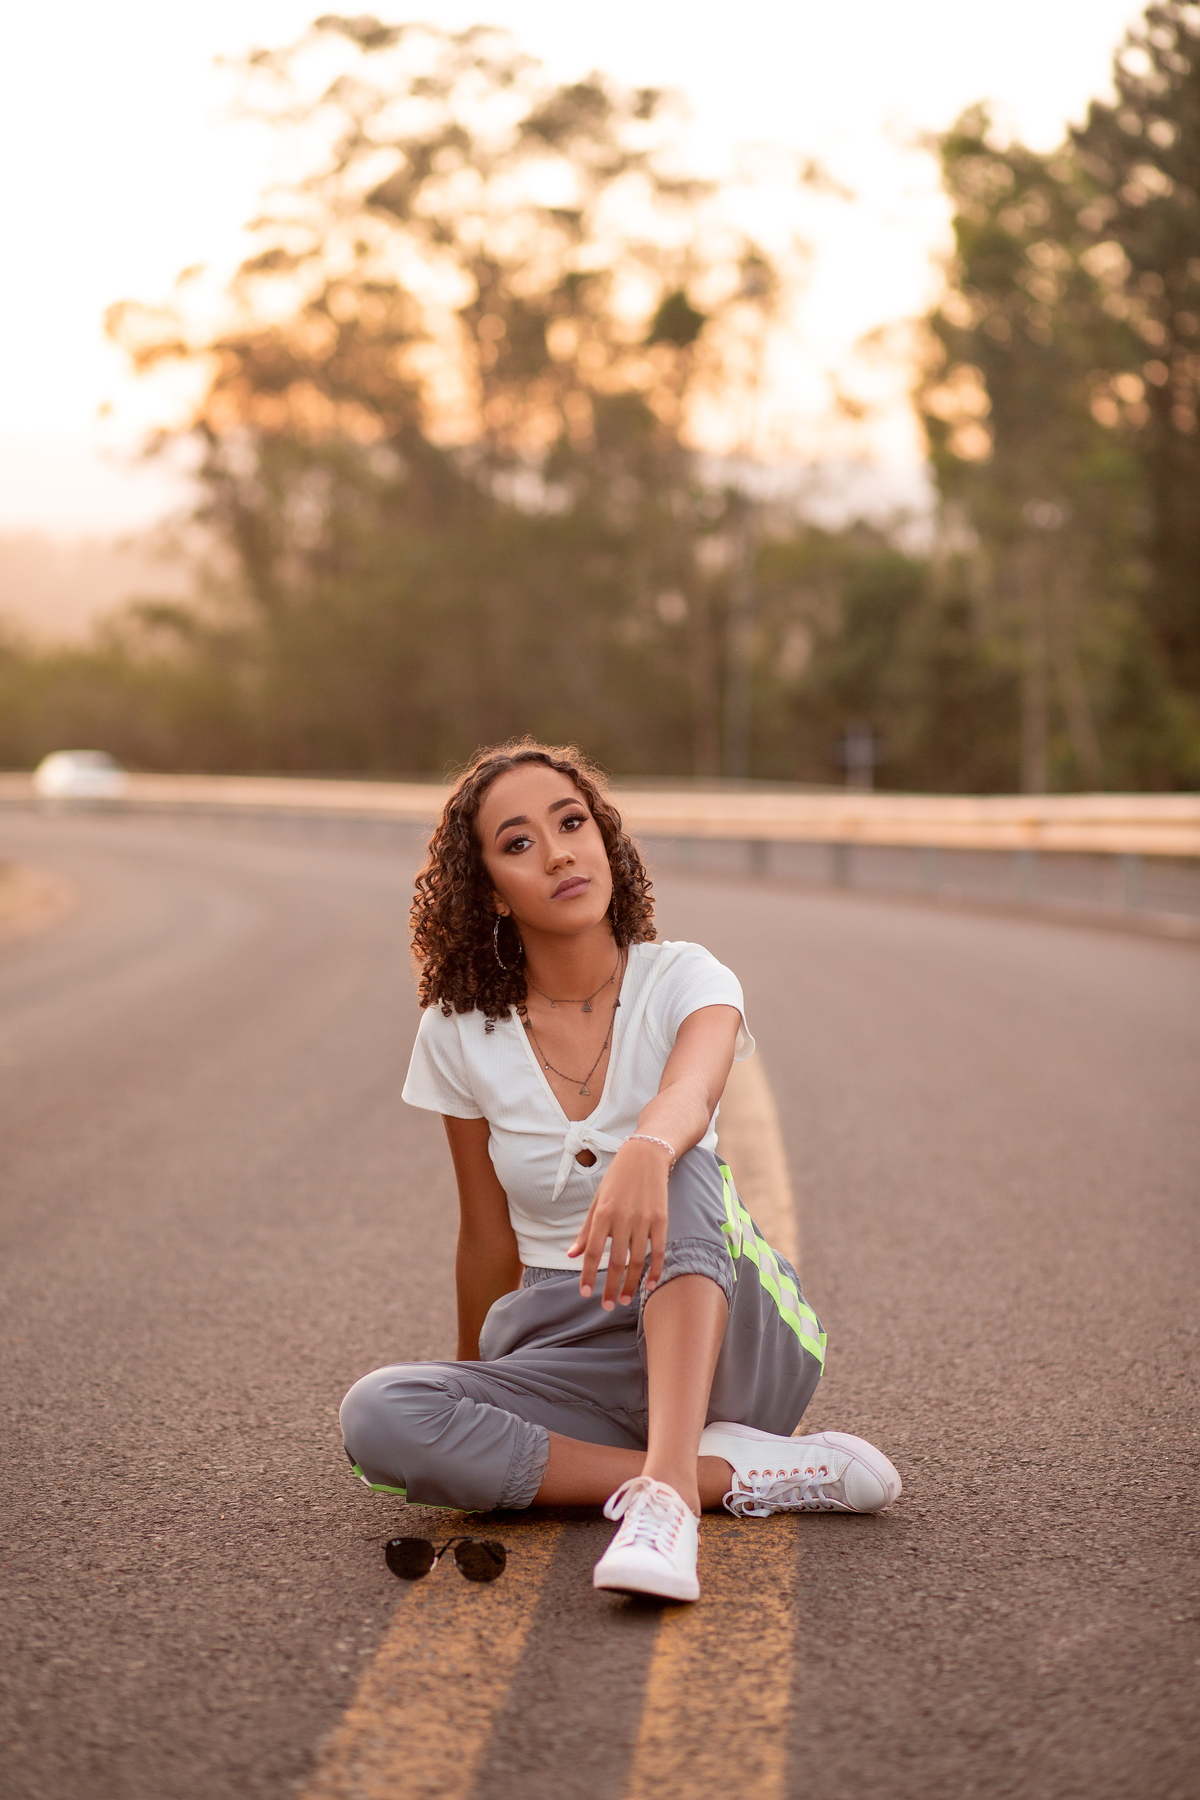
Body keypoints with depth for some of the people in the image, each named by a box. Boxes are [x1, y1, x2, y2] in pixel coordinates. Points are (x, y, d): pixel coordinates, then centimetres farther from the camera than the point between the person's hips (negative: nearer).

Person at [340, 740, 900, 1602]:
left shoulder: (682, 980, -9)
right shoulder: (461, 1031, -2)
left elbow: (690, 1092, -35)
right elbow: (489, 1239, 10)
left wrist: (646, 1151, -58)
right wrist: (479, 1393, 19)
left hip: (728, 1334, -2)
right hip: (572, 1349, 3)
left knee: (683, 1173, -33)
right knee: (378, 1415, -27)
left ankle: (668, 1489, -49)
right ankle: (743, 1473, -26)